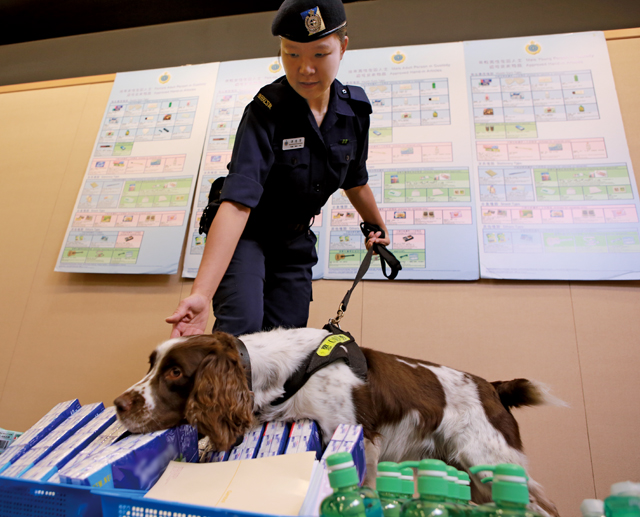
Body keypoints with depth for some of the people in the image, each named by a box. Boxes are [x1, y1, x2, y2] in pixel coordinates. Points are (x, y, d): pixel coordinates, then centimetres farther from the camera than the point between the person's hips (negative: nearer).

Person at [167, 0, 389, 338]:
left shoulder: (355, 110, -7)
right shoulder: (267, 110, -23)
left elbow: (355, 181, 10)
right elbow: (238, 201, -35)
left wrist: (378, 226, 25)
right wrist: (201, 293, -44)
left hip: (295, 241, 5)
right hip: (245, 234, -4)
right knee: (241, 327, -26)